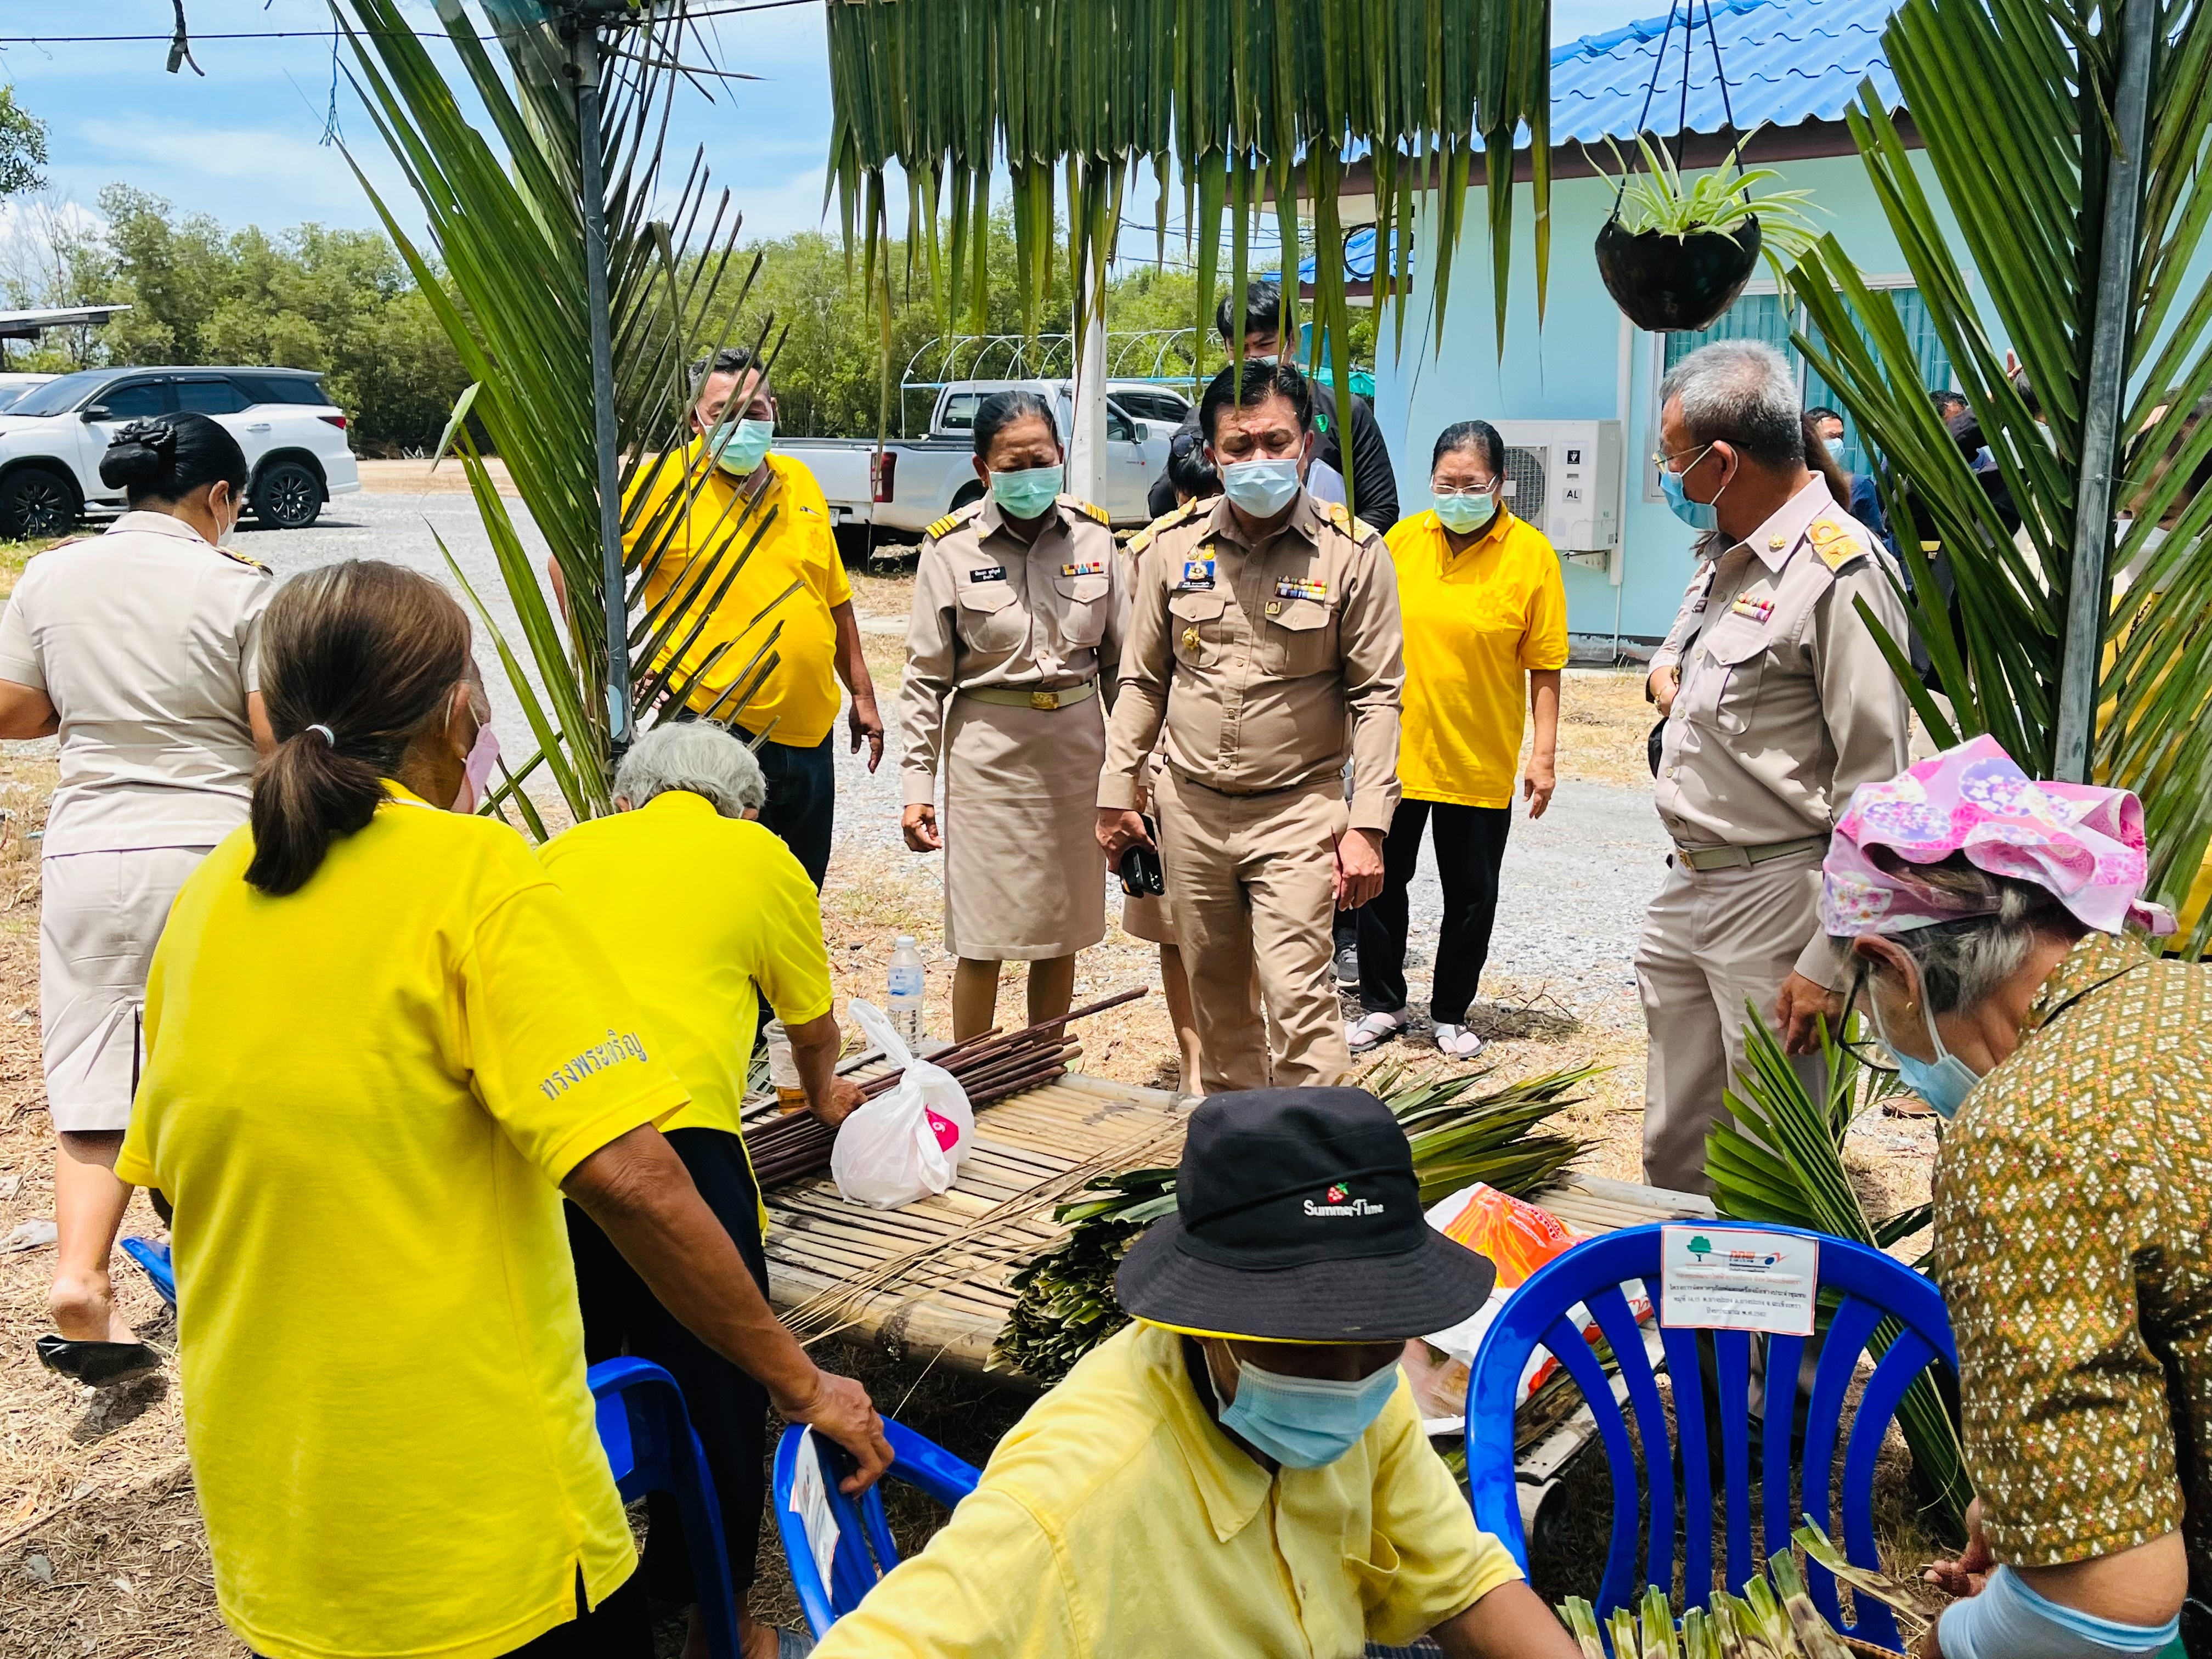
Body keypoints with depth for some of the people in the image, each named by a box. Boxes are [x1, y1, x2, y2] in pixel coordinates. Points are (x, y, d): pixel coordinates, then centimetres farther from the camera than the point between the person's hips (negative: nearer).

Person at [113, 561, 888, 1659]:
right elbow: (627, 1179, -25)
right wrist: (801, 1385, -16)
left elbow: (172, 1171, 12)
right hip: (477, 1527, -6)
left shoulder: (208, 898, 2)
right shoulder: (472, 870, -17)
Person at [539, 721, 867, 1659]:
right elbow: (814, 1026, 30)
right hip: (671, 1134, -4)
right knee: (714, 1392, 13)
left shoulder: (563, 853, 26)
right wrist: (823, 1093, 52)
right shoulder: (761, 858, 18)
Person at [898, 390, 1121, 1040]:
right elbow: (927, 675, -3)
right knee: (984, 941, 2)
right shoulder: (953, 547, -7)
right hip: (989, 750, -3)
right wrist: (918, 784, -6)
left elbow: (1119, 659, 8)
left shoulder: (1092, 535, 0)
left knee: (1062, 933, 12)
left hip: (1077, 746, 3)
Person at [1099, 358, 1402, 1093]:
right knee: (1217, 1000, 14)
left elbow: (1376, 695, -5)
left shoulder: (1352, 552, -7)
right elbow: (1142, 682, 10)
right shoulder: (1173, 545, 2)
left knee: (1298, 998, -11)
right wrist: (1116, 795, 8)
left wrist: (1367, 824, -12)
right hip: (1191, 810, 4)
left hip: (1298, 812, -3)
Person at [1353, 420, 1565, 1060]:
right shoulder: (1402, 540, 1)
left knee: (1471, 894, 9)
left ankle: (1451, 1014, 27)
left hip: (1481, 762, -2)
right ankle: (1383, 1005, 28)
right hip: (1396, 751, 2)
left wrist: (1544, 754, -9)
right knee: (1382, 881, 11)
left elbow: (1544, 666, -5)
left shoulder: (1531, 553, -6)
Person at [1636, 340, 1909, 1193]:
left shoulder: (1839, 571, -17)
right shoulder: (1727, 561, 11)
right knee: (1672, 1145, 17)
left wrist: (1827, 962, -21)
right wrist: (1668, 679, 8)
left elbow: (1872, 786, -20)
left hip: (1775, 896, -9)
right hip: (1687, 884, 9)